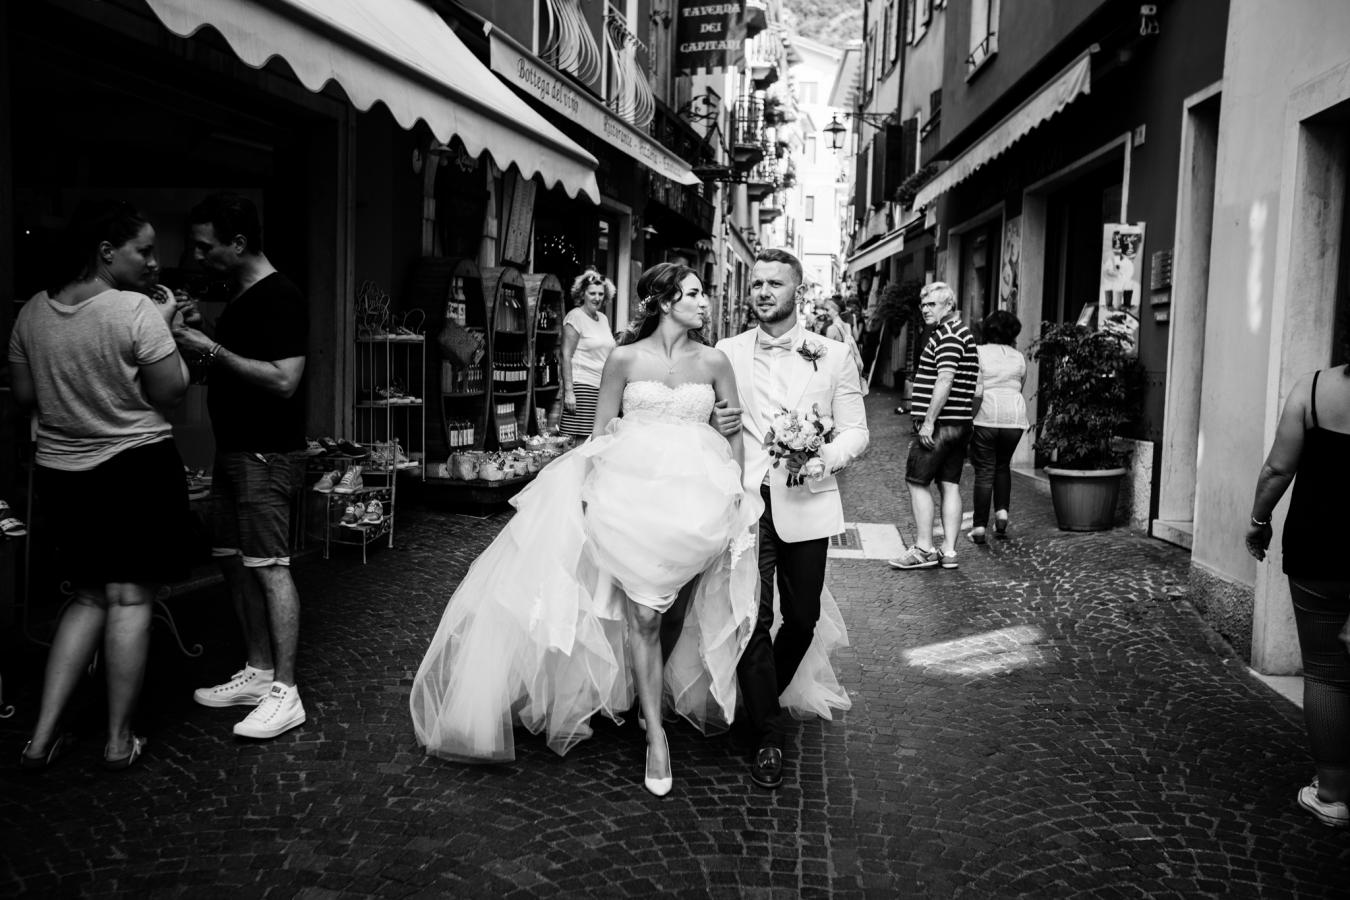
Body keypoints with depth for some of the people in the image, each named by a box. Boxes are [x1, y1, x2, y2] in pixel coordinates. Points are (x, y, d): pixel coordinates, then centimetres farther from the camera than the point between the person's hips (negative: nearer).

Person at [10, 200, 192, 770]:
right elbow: (171, 393, -10)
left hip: (60, 470, 6)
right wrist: (165, 325, -1)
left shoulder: (32, 313, 4)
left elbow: (25, 396, 10)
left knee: (89, 596, 18)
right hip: (136, 467, -6)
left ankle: (42, 737, 16)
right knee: (130, 598, 4)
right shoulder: (136, 311, -15)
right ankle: (119, 740, 13)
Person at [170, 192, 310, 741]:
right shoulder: (238, 295, 16)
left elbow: (283, 380, -22)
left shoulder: (279, 299, -14)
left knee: (268, 566, -9)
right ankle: (258, 672, 23)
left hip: (264, 452, -10)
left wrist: (212, 350, -19)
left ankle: (285, 693, -4)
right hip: (232, 446, 10)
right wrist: (190, 340, 9)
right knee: (234, 562, 13)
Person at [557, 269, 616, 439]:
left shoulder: (603, 318, 17)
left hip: (603, 387, 7)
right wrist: (568, 391, -16)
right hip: (581, 387, -7)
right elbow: (566, 356, -9)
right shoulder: (575, 316, -3)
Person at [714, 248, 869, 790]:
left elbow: (856, 432, 4)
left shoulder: (833, 356, 5)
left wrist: (822, 457, -16)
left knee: (803, 618, 10)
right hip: (744, 501, -1)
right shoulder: (726, 353, 6)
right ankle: (769, 735, 10)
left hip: (806, 502, 1)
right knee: (752, 617, -6)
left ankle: (766, 696, 39)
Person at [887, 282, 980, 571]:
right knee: (950, 485, 8)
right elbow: (976, 390, 20)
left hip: (939, 424, -10)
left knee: (917, 482, -3)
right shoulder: (964, 334, 19)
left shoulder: (946, 335, -13)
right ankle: (949, 551, 10)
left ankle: (924, 549, 0)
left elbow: (945, 380, -23)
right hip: (960, 424, 10)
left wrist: (928, 422, -22)